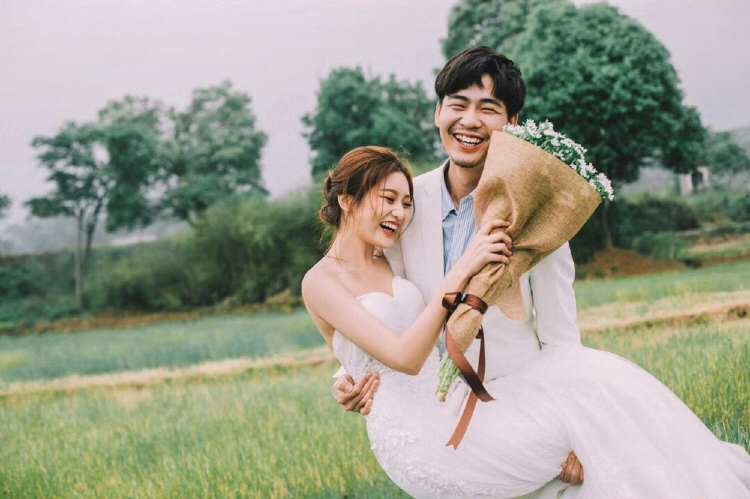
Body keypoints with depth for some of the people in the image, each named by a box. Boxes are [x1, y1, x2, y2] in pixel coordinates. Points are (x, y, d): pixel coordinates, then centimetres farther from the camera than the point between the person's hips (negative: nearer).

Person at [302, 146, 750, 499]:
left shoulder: (389, 263, 16)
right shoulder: (322, 281, -6)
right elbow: (405, 357, -19)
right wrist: (462, 268, -23)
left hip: (449, 410, 7)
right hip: (411, 438, -7)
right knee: (577, 391, -20)